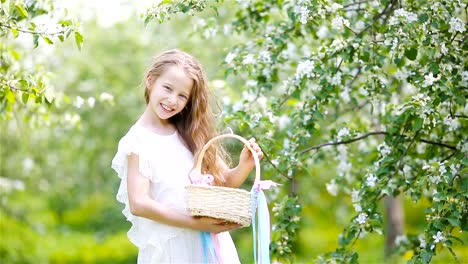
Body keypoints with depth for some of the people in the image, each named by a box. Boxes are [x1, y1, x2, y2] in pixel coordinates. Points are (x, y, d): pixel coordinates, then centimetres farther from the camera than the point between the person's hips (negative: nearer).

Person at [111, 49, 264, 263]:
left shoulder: (190, 134, 9)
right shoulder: (138, 140, -7)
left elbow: (225, 181, 11)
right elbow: (138, 204, -17)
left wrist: (245, 165, -10)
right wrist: (196, 224, -20)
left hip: (211, 240, 5)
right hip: (169, 246, -5)